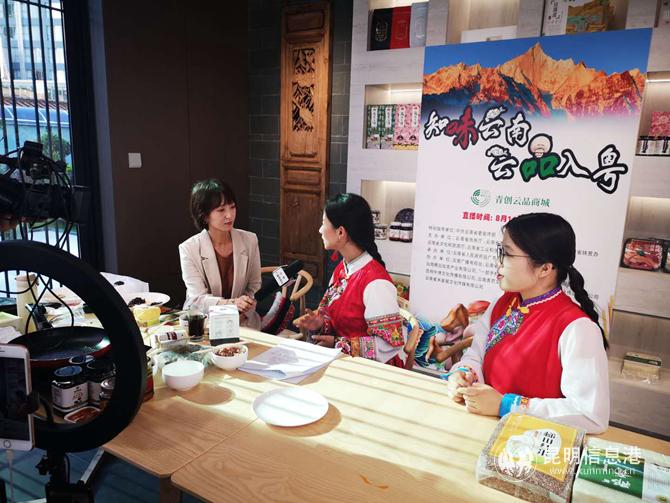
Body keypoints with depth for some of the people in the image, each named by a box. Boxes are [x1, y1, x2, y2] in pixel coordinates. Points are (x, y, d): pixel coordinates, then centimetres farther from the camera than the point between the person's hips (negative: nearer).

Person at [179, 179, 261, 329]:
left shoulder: (249, 240, -2)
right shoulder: (189, 249, -9)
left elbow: (254, 286, 6)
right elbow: (198, 298, -14)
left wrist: (242, 312, -12)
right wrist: (231, 303, -31)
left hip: (243, 321, 1)